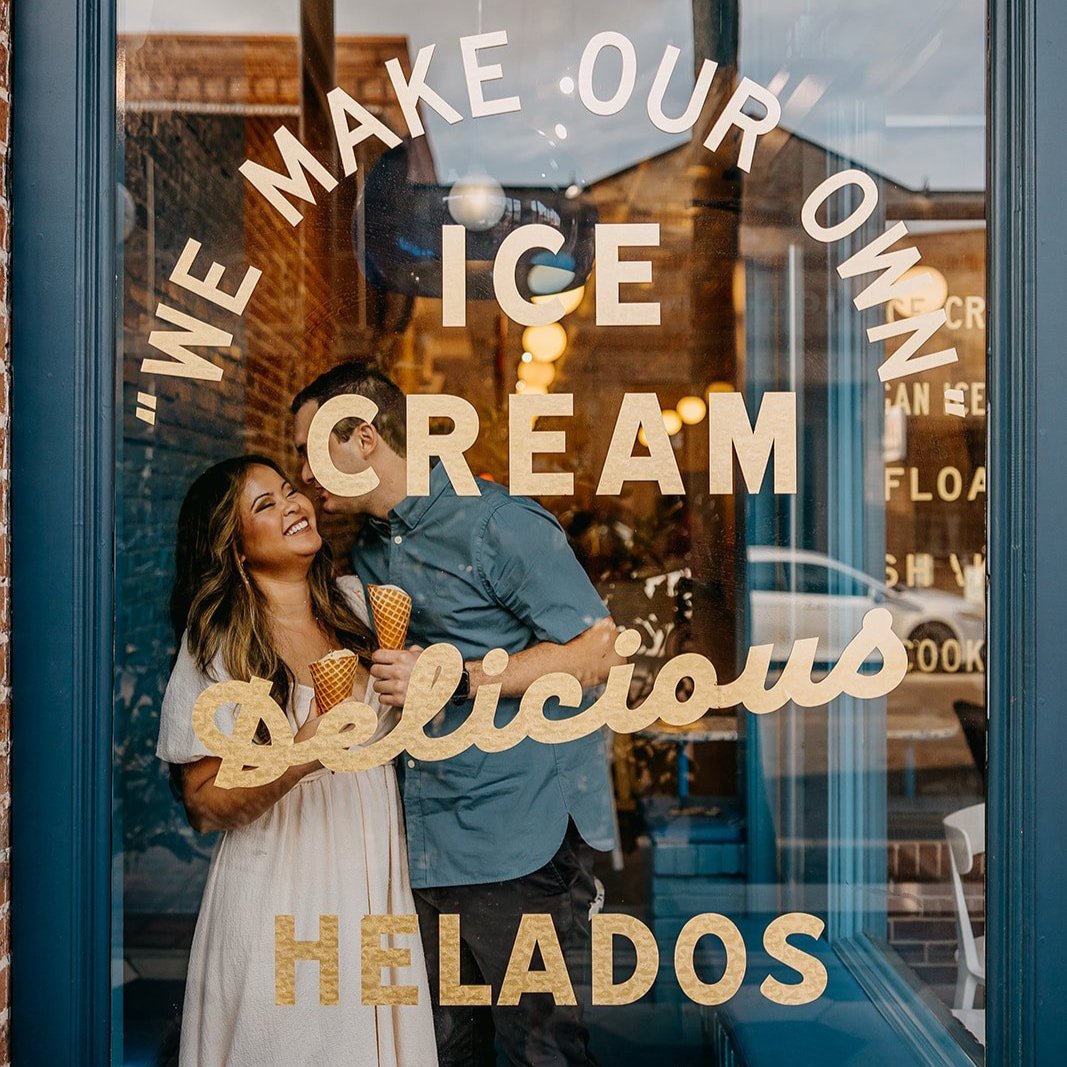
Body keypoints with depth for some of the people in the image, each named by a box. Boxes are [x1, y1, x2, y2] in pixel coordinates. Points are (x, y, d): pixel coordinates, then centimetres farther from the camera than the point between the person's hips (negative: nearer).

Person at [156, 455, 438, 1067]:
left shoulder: (357, 604, 4)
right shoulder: (219, 644, -8)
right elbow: (203, 804, -9)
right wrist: (300, 756, -25)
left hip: (376, 882, 4)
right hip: (281, 898, -4)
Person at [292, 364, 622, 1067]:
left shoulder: (496, 521, -8)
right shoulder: (369, 554, 18)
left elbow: (599, 653, -13)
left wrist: (454, 679, -18)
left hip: (520, 837, -7)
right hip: (424, 844, 7)